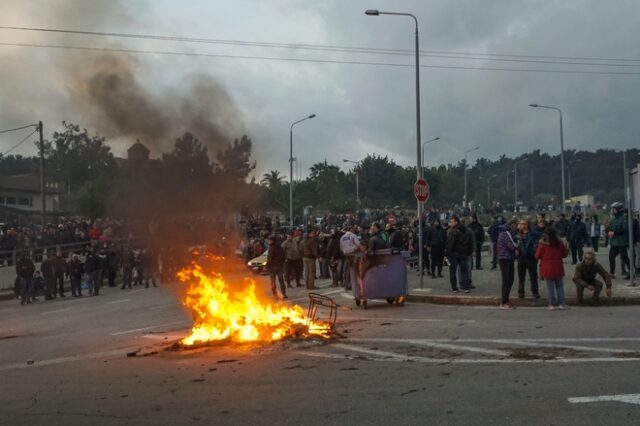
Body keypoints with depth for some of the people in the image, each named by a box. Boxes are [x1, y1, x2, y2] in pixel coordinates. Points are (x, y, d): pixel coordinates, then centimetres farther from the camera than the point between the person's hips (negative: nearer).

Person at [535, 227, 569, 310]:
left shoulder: (542, 244, -9)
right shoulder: (559, 243, -1)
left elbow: (537, 256, -7)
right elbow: (564, 254, 7)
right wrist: (567, 250, 27)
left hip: (547, 268, -2)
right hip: (558, 267, 2)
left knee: (550, 286, 5)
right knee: (559, 285, 12)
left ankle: (552, 304, 4)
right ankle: (561, 303, 9)